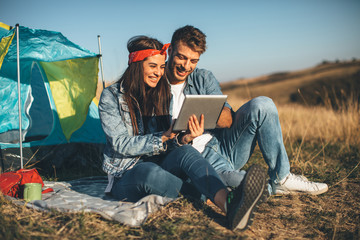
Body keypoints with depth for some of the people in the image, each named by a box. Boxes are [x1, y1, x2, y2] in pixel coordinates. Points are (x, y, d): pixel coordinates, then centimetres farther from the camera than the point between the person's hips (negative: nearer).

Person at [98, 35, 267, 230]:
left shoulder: (163, 94, 8)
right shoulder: (111, 96, -6)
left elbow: (171, 144, 4)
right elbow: (121, 144, -13)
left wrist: (185, 136, -20)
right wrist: (163, 137, -25)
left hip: (161, 165, 3)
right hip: (125, 176, -2)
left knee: (185, 152, -32)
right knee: (150, 171, -40)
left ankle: (228, 203, -57)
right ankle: (209, 195, -34)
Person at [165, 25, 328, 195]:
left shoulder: (203, 78, 8)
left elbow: (228, 120, -3)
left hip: (225, 145, 5)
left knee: (261, 105, -19)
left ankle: (281, 177, -11)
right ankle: (270, 188, -5)